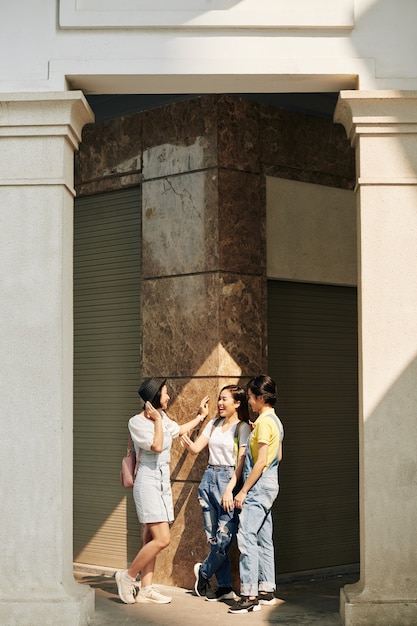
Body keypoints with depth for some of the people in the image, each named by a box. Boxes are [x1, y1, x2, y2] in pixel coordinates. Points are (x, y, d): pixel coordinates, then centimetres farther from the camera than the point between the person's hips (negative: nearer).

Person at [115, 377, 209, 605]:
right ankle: (128, 576, 1)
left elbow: (179, 430, 31)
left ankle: (146, 589, 12)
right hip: (148, 482, -8)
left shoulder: (163, 418, 10)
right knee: (162, 539, -14)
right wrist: (157, 420, -14)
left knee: (151, 539, 8)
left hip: (163, 482, 8)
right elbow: (156, 446, -22)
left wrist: (200, 416, 35)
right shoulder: (136, 421, -12)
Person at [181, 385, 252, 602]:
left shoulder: (243, 428, -4)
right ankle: (225, 587, 13)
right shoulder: (214, 424, 15)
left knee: (224, 538, -9)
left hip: (228, 480, -6)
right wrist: (181, 432, -8)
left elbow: (241, 462, -11)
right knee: (213, 537, 5)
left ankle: (203, 572, 16)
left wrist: (229, 489, -19)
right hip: (209, 478, 6)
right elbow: (195, 448, 10)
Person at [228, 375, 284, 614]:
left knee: (247, 538, -11)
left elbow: (261, 461, -20)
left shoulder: (264, 421, -16)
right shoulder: (275, 420, 13)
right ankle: (267, 590, 19)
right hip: (270, 485, 10)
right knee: (264, 539, 13)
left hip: (258, 486, -10)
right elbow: (277, 456, 21)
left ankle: (250, 595, -12)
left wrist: (243, 491, -17)